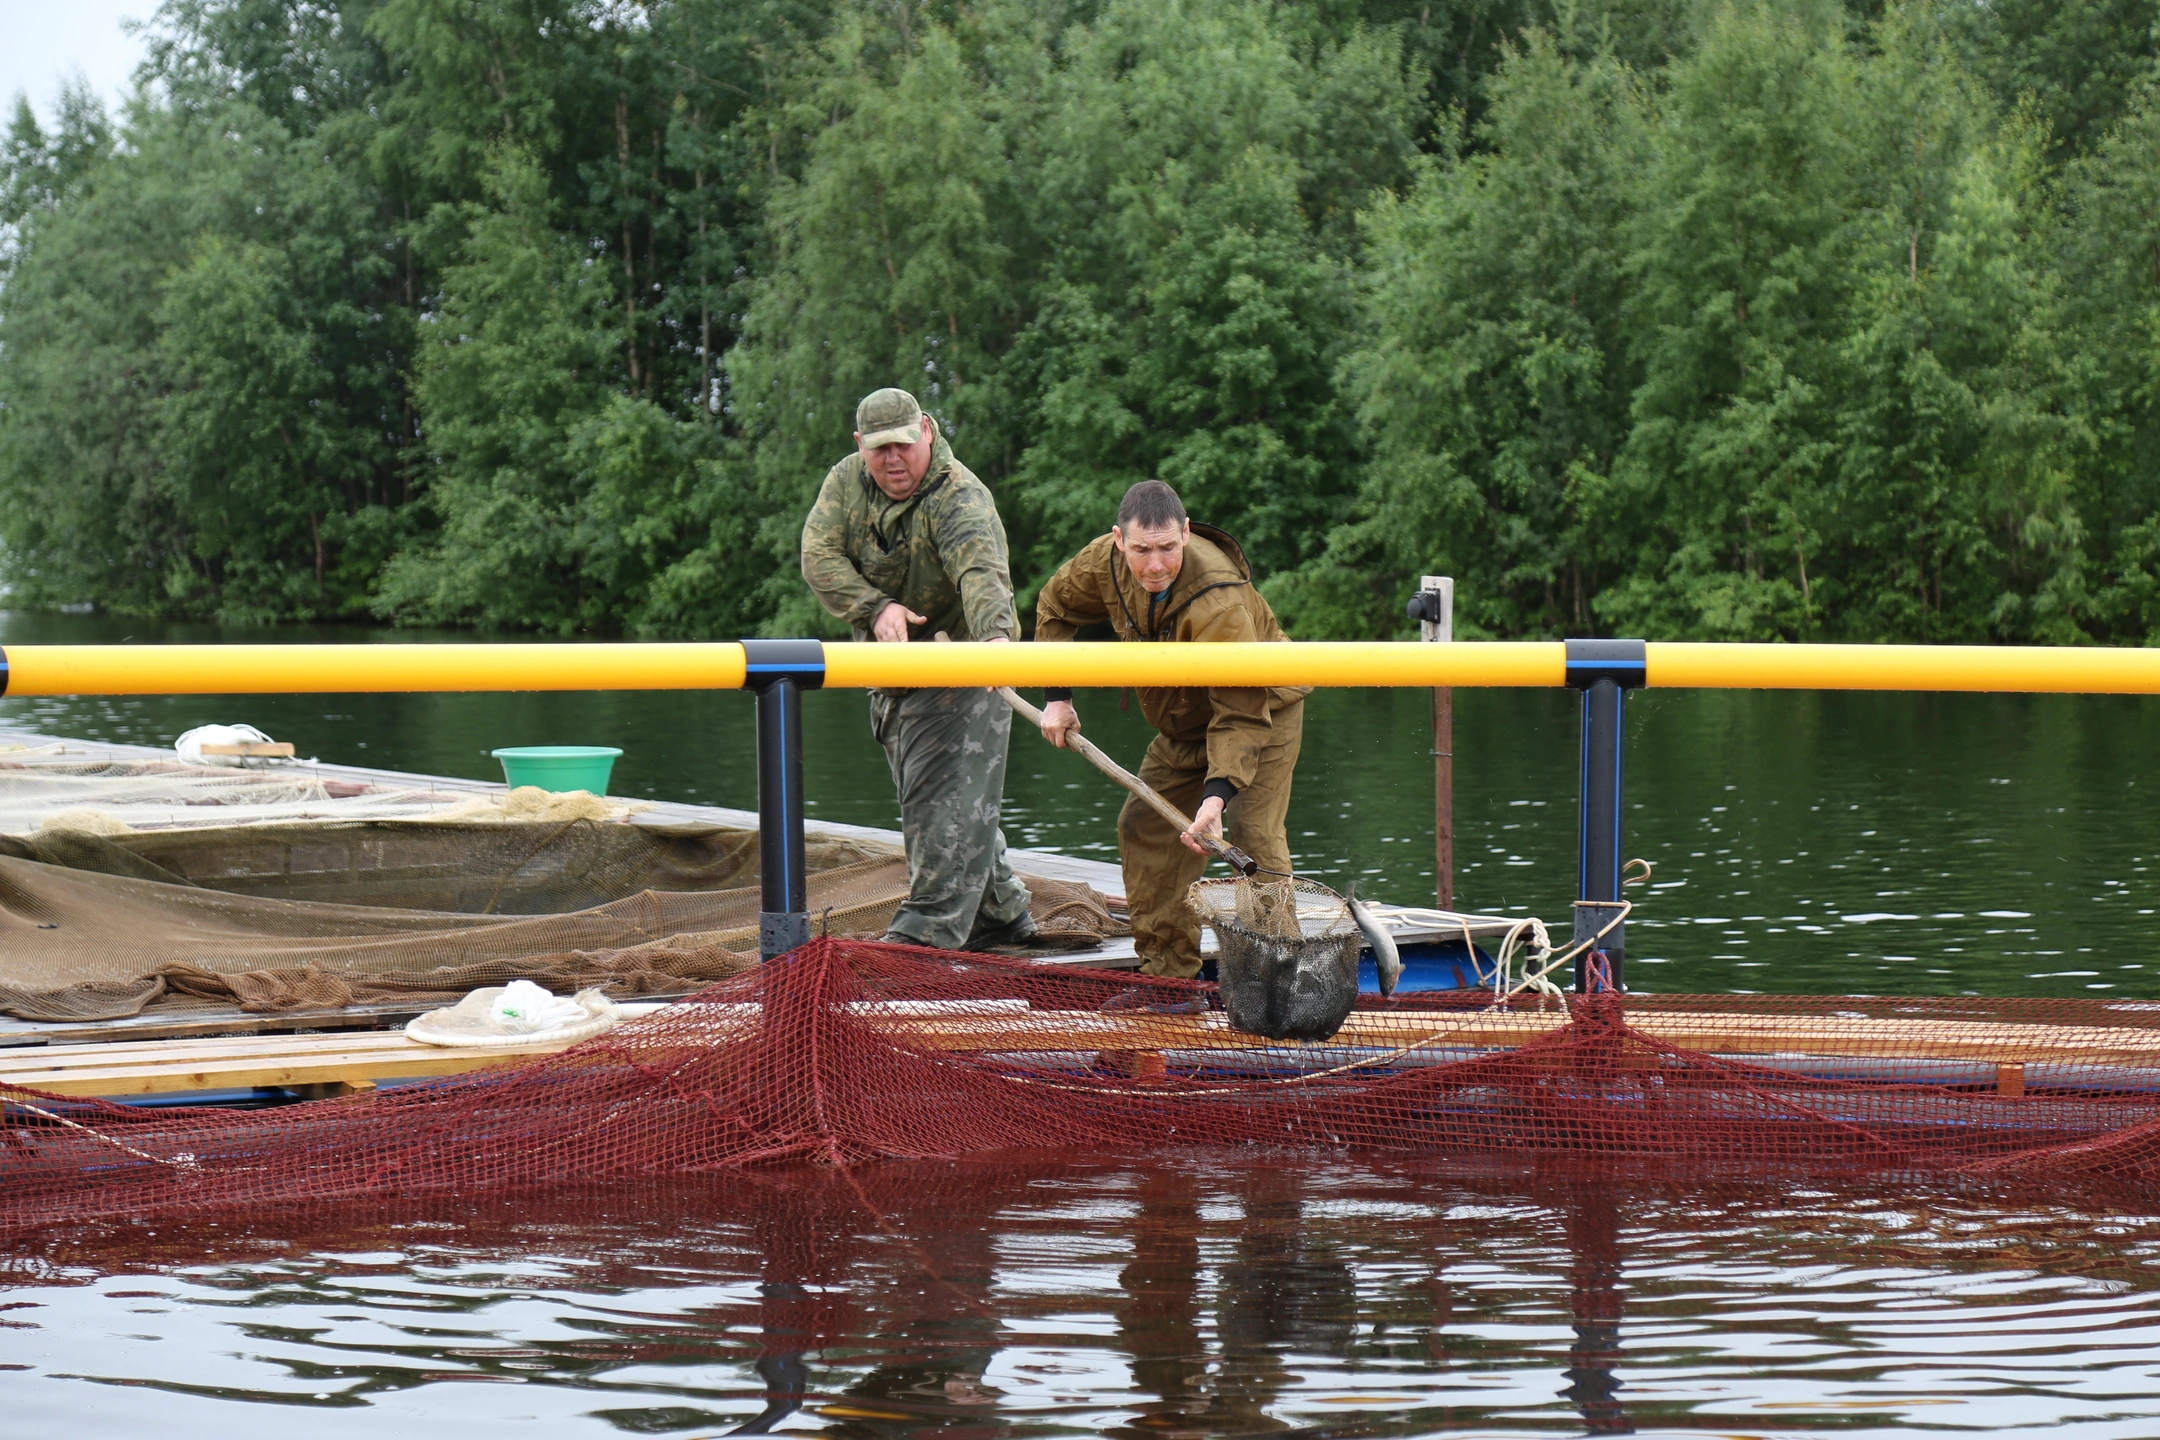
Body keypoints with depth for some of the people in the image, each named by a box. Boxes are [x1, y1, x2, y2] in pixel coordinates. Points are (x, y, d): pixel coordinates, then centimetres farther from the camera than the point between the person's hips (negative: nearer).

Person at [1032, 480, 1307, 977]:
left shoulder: (1221, 603, -39)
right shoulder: (1104, 562, -18)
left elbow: (1242, 712, -39)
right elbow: (1056, 607, 5)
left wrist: (1217, 793, -50)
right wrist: (1056, 697, -1)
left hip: (1264, 714, -7)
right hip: (1185, 724, 7)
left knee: (1252, 837, -21)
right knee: (1144, 827, 7)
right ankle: (1166, 969, 13)